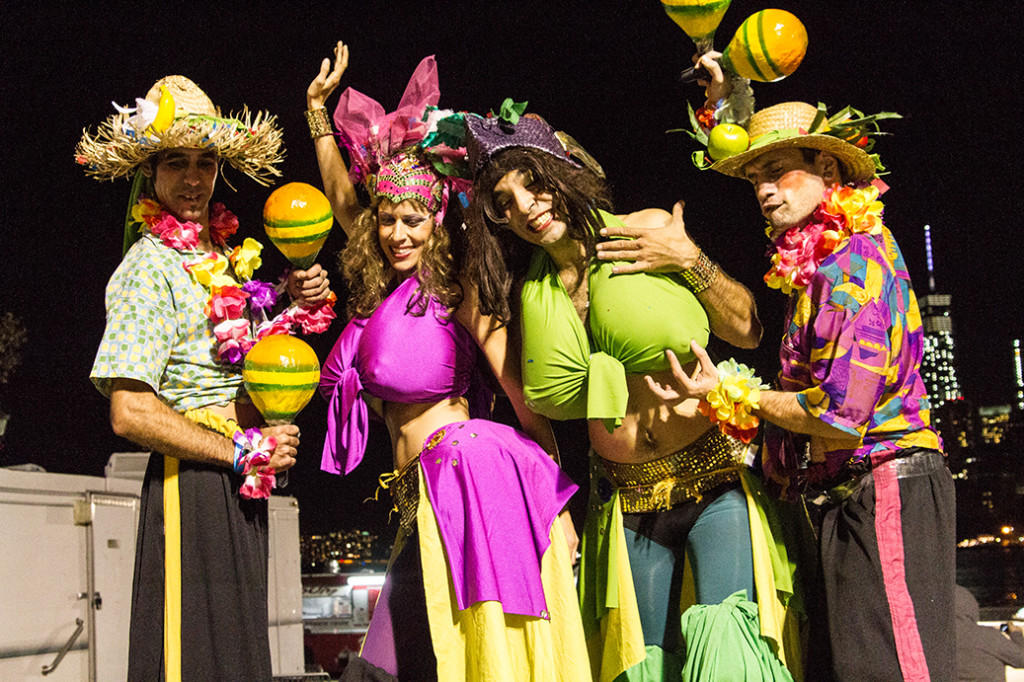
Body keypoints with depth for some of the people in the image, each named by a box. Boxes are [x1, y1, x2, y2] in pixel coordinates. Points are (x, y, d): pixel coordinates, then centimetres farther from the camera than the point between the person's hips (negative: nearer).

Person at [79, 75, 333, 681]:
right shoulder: (150, 267, -11)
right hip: (191, 486, -9)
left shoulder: (220, 256, 14)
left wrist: (298, 301, 6)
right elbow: (130, 413, -19)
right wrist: (247, 452, -14)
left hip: (238, 487, 9)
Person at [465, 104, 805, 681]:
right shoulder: (533, 291, 6)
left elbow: (747, 331, -1)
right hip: (628, 499, 4)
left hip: (715, 479, -3)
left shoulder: (649, 231, -3)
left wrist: (690, 259, -12)